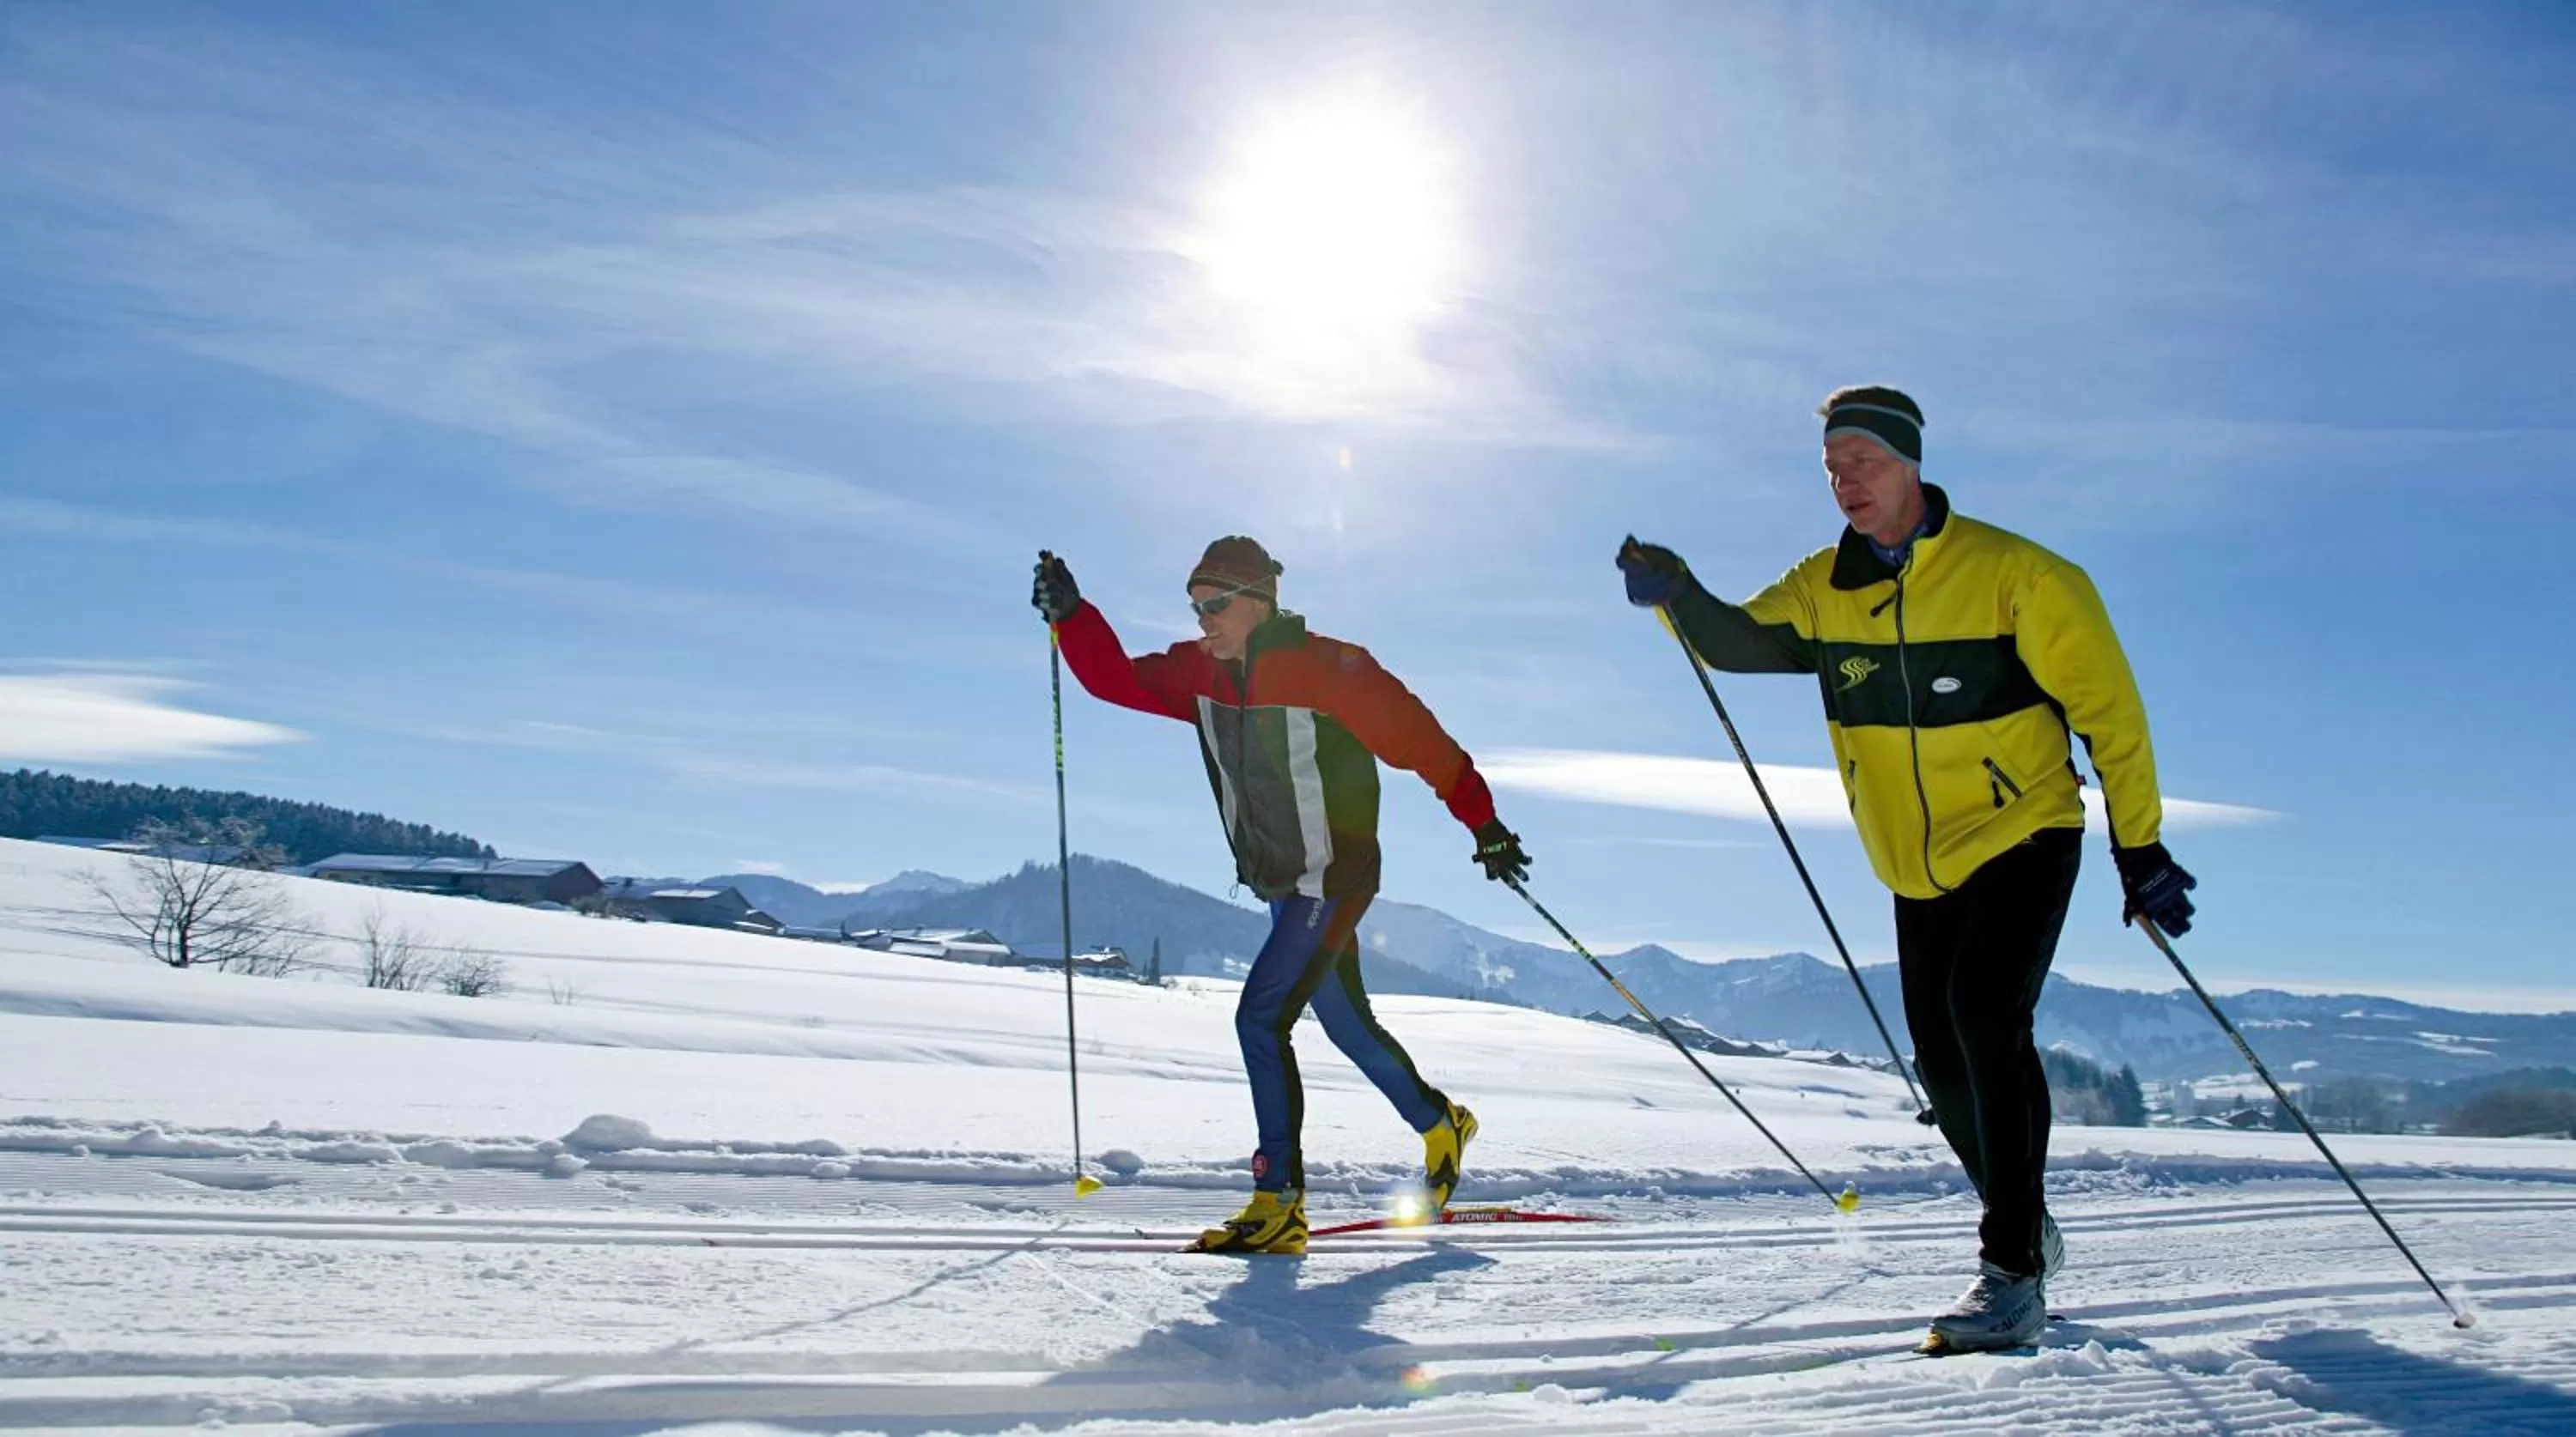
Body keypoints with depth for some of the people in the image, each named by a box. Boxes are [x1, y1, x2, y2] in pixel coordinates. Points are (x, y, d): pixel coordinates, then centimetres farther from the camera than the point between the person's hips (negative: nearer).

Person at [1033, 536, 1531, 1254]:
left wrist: (1484, 825, -10)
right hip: (1280, 885, 8)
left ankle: (1279, 1201, -7)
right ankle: (1439, 1126, 42)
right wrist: (1070, 615, -16)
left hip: (1334, 880, -8)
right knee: (1348, 1026, 19)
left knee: (1260, 1018, -15)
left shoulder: (1327, 669, -18)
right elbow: (1117, 679, 0)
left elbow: (1420, 739, -14)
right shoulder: (1200, 673, 1)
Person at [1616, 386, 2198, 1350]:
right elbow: (1742, 641, -8)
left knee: (1985, 1018, -23)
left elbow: (2107, 707, -12)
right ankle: (2025, 1226, 34)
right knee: (1941, 1057, 10)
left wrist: (2138, 850, -12)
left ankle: (2012, 1270, -14)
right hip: (1918, 869, 6)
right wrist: (1678, 596, -29)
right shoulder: (1824, 590, 0)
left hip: (2023, 840, -5)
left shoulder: (2012, 574, -15)